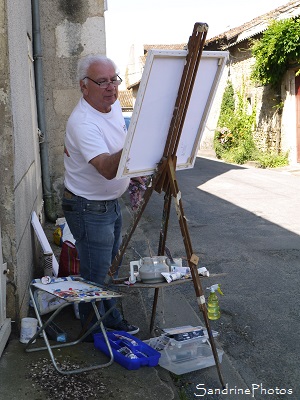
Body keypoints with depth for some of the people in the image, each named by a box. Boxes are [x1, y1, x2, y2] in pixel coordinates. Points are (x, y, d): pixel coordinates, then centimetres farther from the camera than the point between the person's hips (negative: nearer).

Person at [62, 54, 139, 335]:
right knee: (96, 277, 3)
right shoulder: (83, 122, -29)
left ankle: (111, 320, 41)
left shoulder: (114, 105, 0)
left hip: (111, 203, 9)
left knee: (109, 268, 22)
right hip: (88, 209, -9)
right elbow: (107, 169, -42)